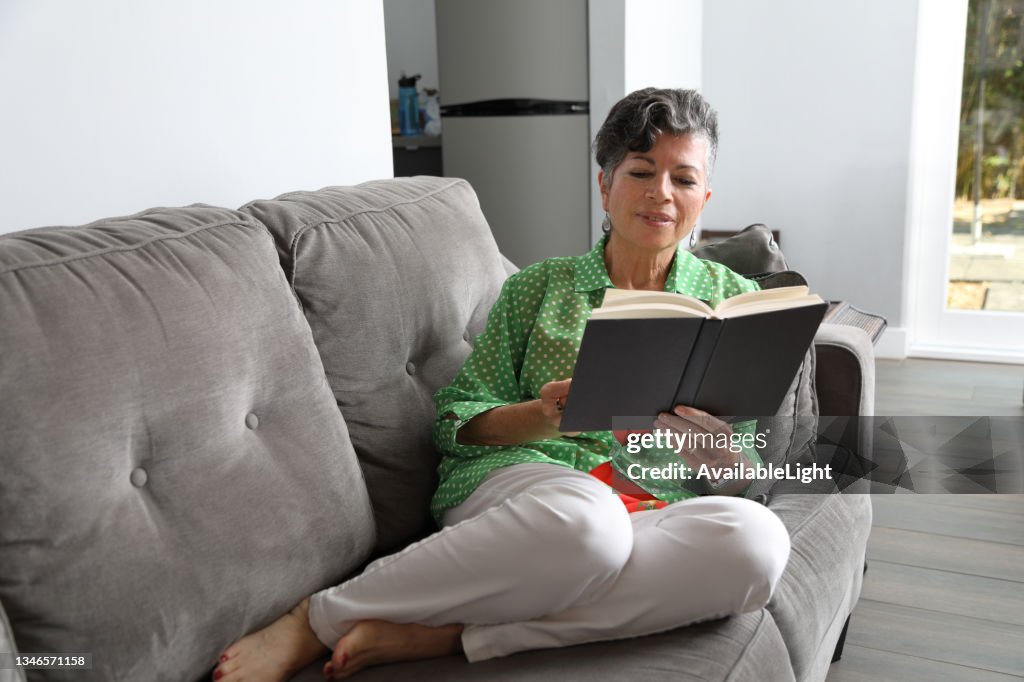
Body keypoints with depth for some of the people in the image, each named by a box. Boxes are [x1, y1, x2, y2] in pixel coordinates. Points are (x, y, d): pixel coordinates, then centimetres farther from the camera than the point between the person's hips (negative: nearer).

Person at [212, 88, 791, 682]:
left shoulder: (733, 299, 17)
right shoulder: (540, 286, 15)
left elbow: (747, 482, 13)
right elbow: (455, 420, 9)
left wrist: (714, 453, -11)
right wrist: (544, 416, -11)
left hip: (657, 513, 2)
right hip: (519, 479, -2)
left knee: (758, 537, -34)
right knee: (582, 513, -40)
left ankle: (440, 634, -28)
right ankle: (318, 620, -24)